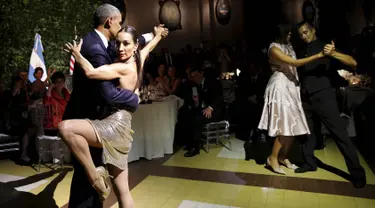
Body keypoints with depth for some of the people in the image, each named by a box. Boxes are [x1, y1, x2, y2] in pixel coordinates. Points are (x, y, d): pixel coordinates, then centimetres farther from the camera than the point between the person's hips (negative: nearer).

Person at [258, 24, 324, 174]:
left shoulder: (288, 46, 17)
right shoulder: (274, 48, -10)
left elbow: (295, 65, 9)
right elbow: (295, 63, -18)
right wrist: (319, 55, -16)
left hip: (291, 86, 8)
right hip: (280, 87, -8)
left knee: (293, 125, 7)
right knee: (285, 125, -11)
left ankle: (283, 157, 19)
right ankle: (273, 158, 2)